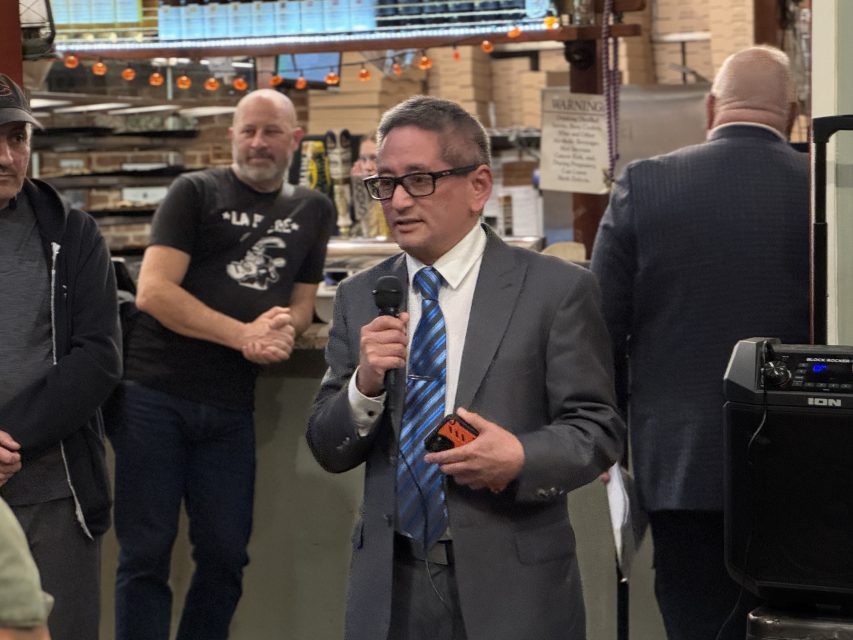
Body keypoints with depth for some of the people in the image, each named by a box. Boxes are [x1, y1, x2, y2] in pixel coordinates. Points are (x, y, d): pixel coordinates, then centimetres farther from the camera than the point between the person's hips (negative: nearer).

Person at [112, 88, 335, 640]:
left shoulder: (314, 211, 15)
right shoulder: (196, 192, 0)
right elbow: (153, 291, -9)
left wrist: (285, 332, -7)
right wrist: (245, 334, -16)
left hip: (231, 407, 4)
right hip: (155, 394, -4)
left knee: (226, 554, 6)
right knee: (146, 552, -2)